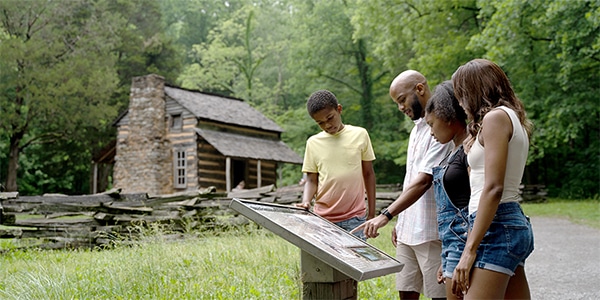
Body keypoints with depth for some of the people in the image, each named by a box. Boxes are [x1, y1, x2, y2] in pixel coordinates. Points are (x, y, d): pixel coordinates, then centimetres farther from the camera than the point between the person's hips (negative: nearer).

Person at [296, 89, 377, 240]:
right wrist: (306, 202, -12)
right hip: (323, 218, 1)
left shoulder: (360, 135, 4)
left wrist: (372, 213, 8)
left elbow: (368, 174, 10)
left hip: (355, 218, -1)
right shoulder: (313, 143, 6)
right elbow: (311, 180, 9)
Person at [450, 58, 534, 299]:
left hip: (497, 225, -10)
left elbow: (493, 188, -18)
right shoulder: (513, 118, 20)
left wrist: (469, 250, -19)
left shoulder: (496, 117, -9)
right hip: (516, 222, 10)